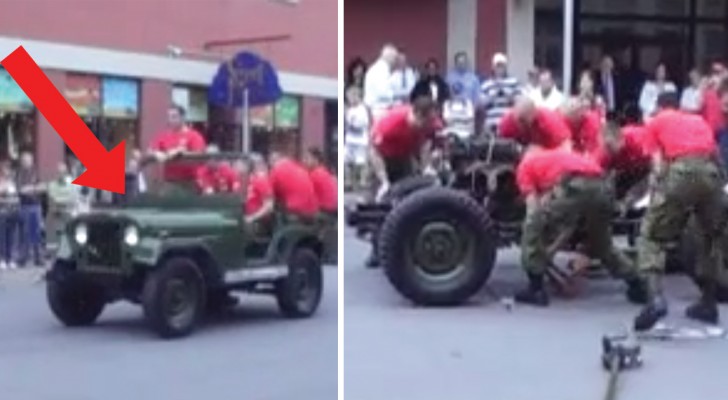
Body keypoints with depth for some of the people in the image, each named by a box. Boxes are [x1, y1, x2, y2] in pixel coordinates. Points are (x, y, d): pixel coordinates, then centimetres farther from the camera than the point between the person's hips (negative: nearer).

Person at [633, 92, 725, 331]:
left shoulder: (655, 123, 23)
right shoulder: (699, 120, 34)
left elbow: (658, 164, 13)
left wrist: (659, 187, 24)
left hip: (682, 172, -4)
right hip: (712, 172, 4)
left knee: (651, 235, 6)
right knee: (711, 238, 25)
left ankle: (656, 298, -14)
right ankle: (708, 303, 26)